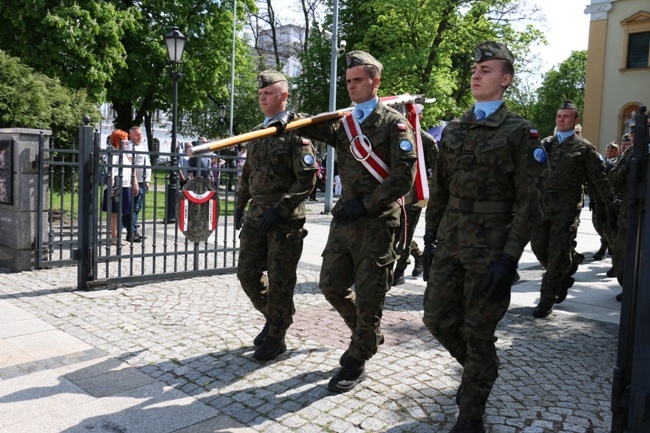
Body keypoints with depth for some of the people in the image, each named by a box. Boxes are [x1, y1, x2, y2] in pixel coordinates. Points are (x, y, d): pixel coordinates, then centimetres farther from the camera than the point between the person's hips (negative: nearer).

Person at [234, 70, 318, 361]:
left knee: (279, 281, 1)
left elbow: (307, 179, -14)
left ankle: (276, 338, 18)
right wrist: (240, 205, 13)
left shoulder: (296, 131, -7)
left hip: (286, 220, -7)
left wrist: (279, 210, -19)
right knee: (247, 274, 9)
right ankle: (272, 318, 32)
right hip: (256, 217, 7)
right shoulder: (257, 133, 15)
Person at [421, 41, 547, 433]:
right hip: (450, 242, 6)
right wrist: (431, 237, 9)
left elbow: (529, 202, -10)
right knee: (438, 319, 8)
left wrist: (509, 258, -16)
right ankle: (480, 369, 39)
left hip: (490, 247, -5)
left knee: (477, 332, 3)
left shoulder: (520, 132, -5)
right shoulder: (453, 130, 11)